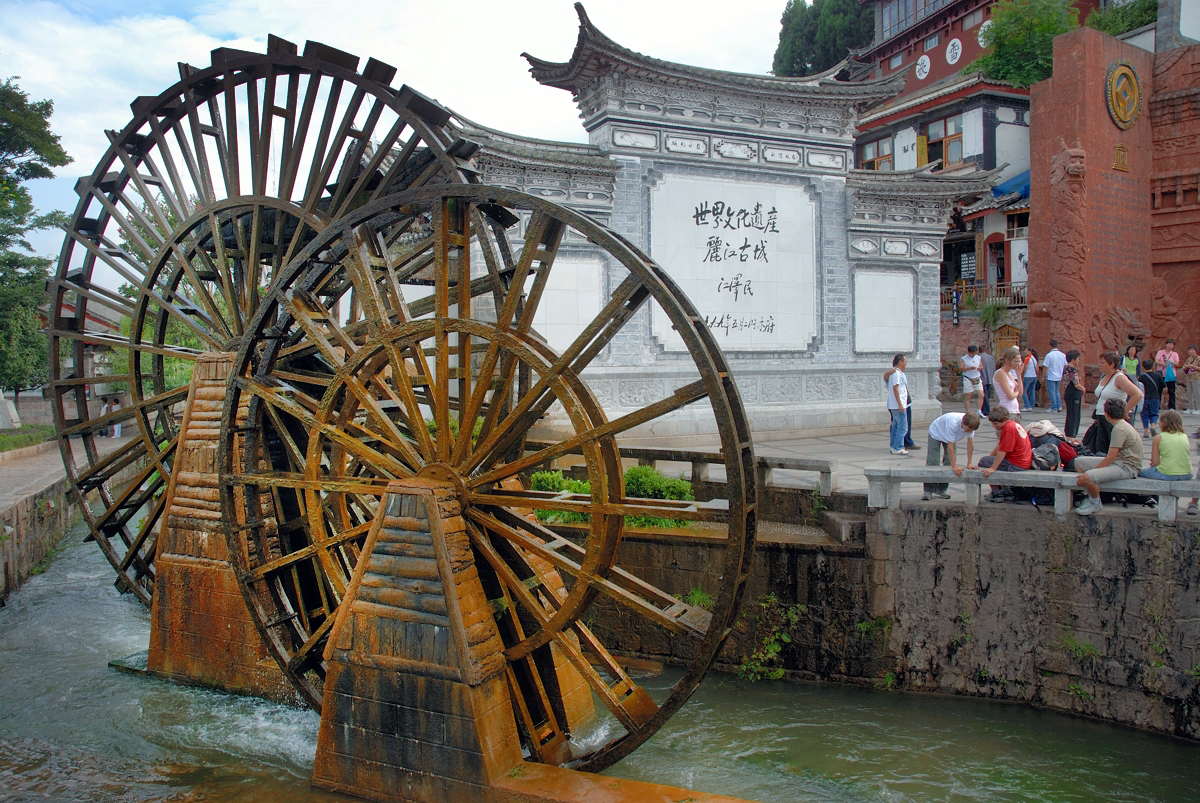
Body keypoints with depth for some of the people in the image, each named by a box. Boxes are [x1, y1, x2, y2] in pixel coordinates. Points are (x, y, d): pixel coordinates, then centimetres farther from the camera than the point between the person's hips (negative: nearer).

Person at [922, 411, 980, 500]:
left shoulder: (970, 424, -28)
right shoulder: (953, 422, -44)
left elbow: (970, 443, -17)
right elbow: (950, 446, -39)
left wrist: (969, 464, -16)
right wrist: (954, 466, -39)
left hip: (951, 437, 5)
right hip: (935, 433, -5)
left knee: (949, 462, -6)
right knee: (933, 462, -13)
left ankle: (941, 490, 4)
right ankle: (928, 491, -7)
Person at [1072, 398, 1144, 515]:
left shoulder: (1119, 429, -20)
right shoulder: (1122, 424, 12)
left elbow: (1110, 458, -23)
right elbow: (1112, 456, 14)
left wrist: (1088, 474, -21)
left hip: (1126, 467, -11)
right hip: (1119, 461, 11)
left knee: (1088, 477, -31)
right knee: (1078, 462, 10)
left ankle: (1095, 502, -3)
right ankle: (1092, 496, 12)